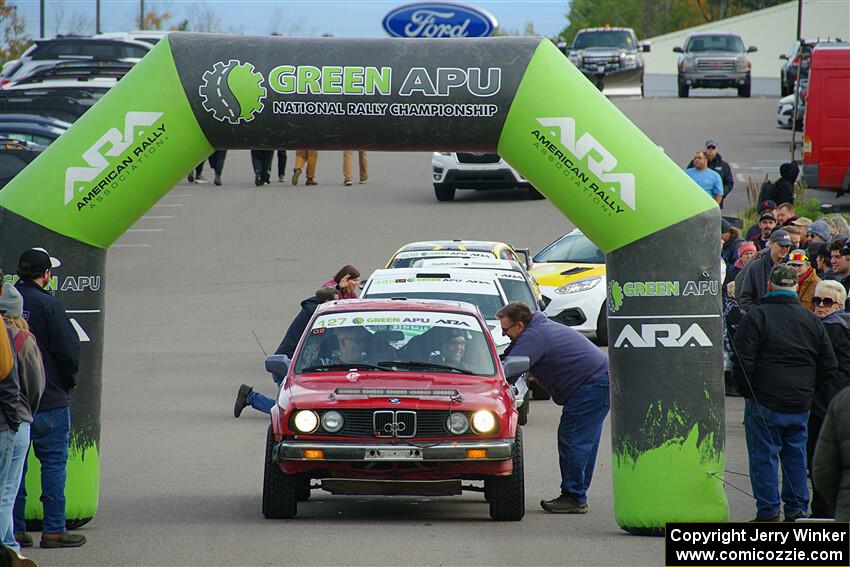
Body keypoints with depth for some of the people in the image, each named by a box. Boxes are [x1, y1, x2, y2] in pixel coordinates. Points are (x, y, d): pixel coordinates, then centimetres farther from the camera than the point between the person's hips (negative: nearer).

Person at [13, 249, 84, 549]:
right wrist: (68, 382, 4)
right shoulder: (47, 304, -12)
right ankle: (53, 530, -1)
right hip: (49, 400, -5)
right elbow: (68, 351, -13)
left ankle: (14, 529, 10)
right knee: (54, 462, 1)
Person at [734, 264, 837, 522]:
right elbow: (829, 366, 9)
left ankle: (768, 513, 2)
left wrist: (748, 391, -1)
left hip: (765, 403, -5)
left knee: (763, 457, 2)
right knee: (796, 455, 15)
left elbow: (743, 360, -14)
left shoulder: (756, 316, -9)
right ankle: (797, 510, 18)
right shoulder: (811, 320, 7)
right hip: (801, 404, 5)